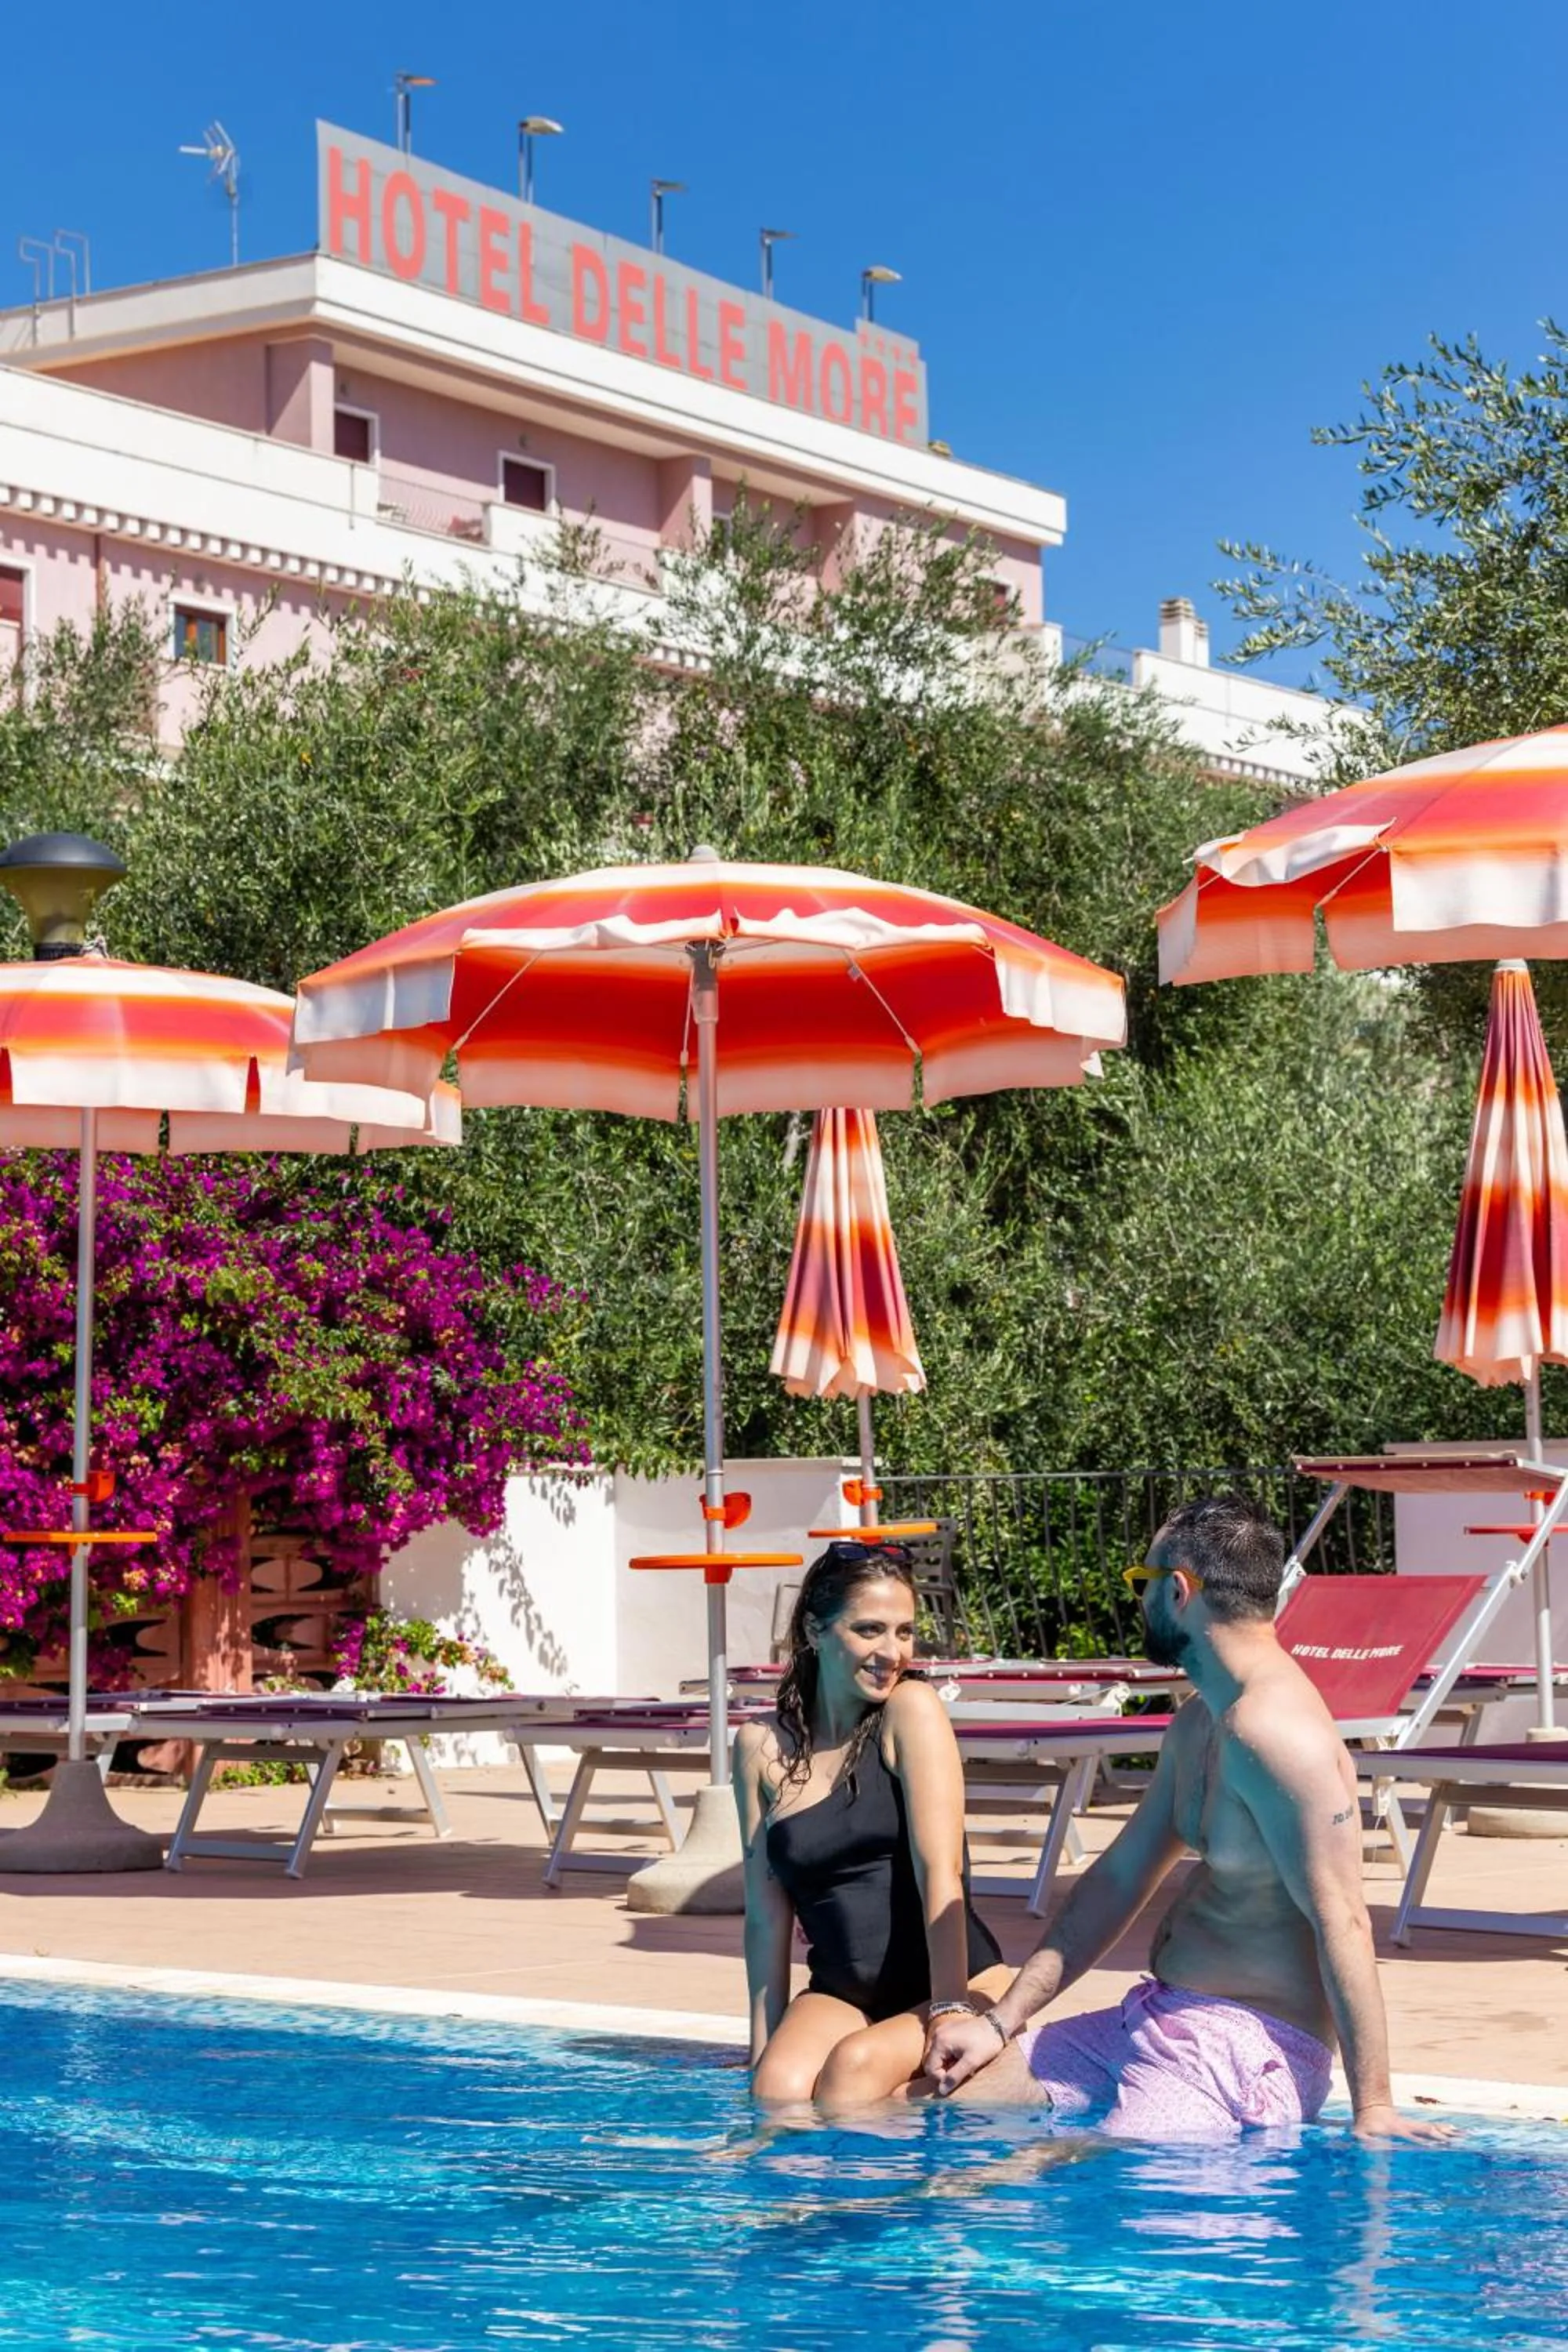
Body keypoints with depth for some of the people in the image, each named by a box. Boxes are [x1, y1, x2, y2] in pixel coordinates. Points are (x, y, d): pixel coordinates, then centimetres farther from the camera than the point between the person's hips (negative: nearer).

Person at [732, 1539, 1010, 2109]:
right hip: (842, 1994, 2)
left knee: (856, 2065, -31)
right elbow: (767, 1917, 4)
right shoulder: (762, 1746, 4)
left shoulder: (911, 1708, -7)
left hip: (960, 1990, -2)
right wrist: (764, 2049, -1)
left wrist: (951, 2012, -23)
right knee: (779, 2089, -28)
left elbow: (940, 1870, -16)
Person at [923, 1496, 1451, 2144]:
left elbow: (1341, 1921, -23)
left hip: (1246, 2049, -10)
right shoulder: (1197, 1725, 14)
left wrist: (1372, 2108, -24)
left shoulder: (1276, 1731, -20)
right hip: (1153, 2019, 10)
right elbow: (1119, 1878, 19)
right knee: (954, 2096, 7)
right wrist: (1000, 2021, 14)